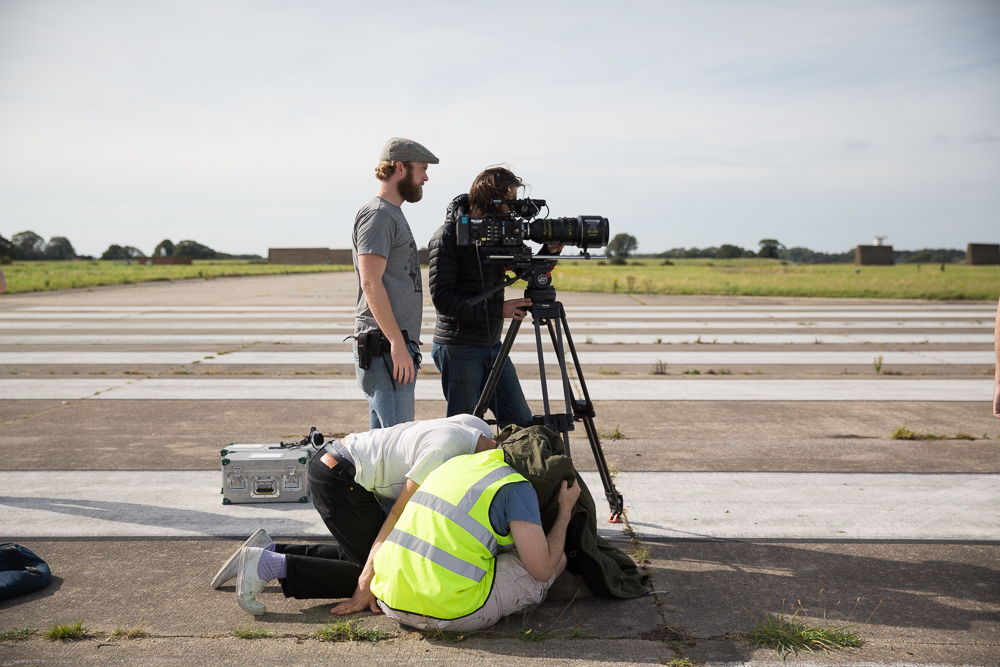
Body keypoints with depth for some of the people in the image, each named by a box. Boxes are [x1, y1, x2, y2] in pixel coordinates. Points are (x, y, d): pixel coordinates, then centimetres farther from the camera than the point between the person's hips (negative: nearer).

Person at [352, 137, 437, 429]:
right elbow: (371, 283, -18)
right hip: (386, 349, -10)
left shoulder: (393, 215, 22)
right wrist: (397, 344, -22)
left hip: (396, 347, 10)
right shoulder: (377, 215, -9)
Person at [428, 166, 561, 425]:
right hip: (458, 348, -7)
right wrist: (497, 309, -21)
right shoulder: (447, 236, -12)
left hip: (493, 345, 7)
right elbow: (442, 297, -18)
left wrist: (549, 252, -4)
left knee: (522, 423, 9)